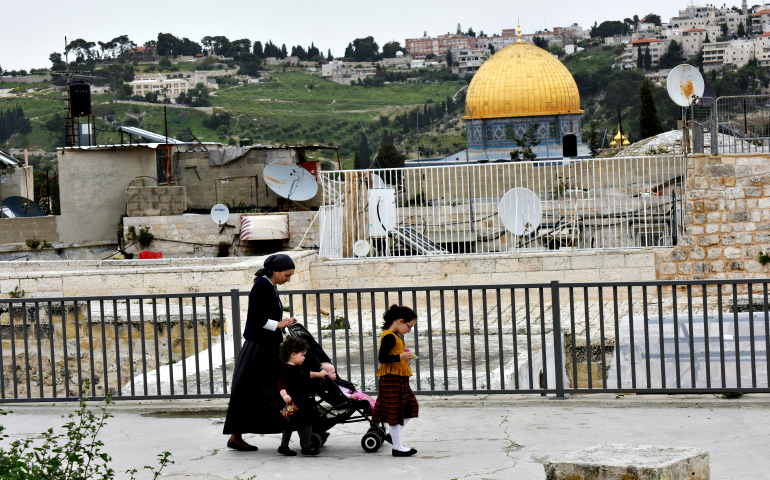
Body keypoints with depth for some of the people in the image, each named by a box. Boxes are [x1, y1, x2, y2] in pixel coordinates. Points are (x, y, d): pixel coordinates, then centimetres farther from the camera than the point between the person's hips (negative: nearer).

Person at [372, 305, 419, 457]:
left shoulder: (394, 336, 15)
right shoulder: (389, 337, -17)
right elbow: (382, 358, -24)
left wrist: (404, 356, 16)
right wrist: (400, 357, -28)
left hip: (400, 380, 11)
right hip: (391, 380, -11)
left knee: (411, 406, 13)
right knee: (395, 412, -4)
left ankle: (394, 435, 18)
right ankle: (397, 447, 1)